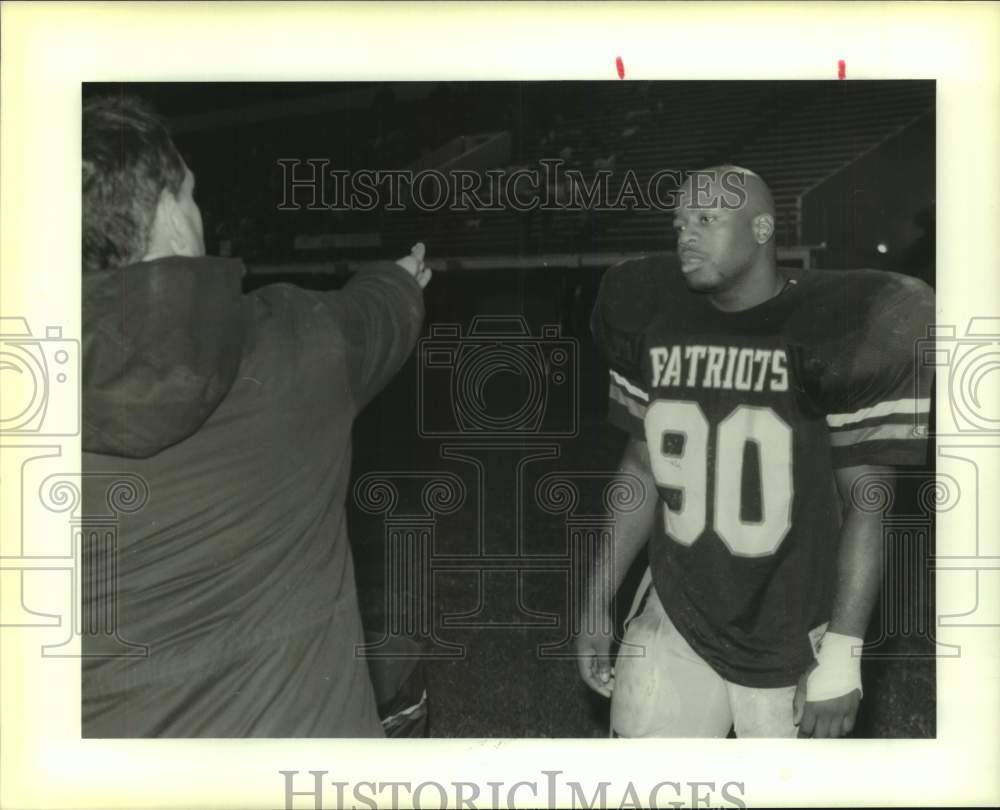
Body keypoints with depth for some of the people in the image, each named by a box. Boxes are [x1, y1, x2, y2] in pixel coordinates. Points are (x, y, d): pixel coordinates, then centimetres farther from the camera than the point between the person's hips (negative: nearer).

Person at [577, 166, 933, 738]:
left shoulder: (834, 330, -13)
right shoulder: (654, 320, 1)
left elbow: (865, 502, -10)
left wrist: (841, 656, -14)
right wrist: (597, 603, 9)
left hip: (792, 645, -3)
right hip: (674, 624, 4)